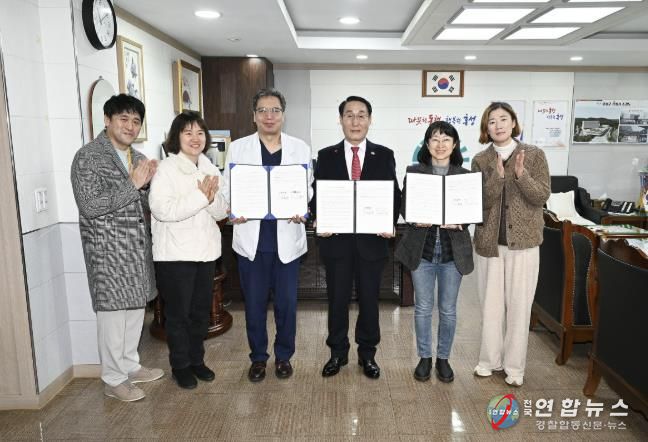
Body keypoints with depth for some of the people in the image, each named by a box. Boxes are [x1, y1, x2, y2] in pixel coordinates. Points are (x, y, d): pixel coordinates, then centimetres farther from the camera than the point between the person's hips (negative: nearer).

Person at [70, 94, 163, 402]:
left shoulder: (138, 158, 12)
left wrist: (150, 181, -5)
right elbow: (89, 206, -20)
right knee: (113, 312, 2)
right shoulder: (88, 157, -11)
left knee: (136, 308, 15)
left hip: (138, 247, 8)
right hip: (108, 250, -7)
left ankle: (130, 365, 32)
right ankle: (113, 379, 17)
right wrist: (133, 184, -20)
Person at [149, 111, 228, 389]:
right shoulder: (166, 169, -10)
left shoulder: (209, 169, 9)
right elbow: (162, 209, -23)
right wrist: (200, 196, -22)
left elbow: (221, 212, 7)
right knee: (178, 313, 8)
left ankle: (197, 359, 33)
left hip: (206, 251, 6)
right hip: (175, 254, -6)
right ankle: (180, 366, 25)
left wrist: (212, 198, -14)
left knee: (201, 311, 16)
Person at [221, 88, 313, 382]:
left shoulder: (300, 148, 5)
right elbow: (228, 189, 6)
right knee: (254, 303, 10)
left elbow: (307, 188, 5)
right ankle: (258, 357, 30)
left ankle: (284, 356, 30)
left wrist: (300, 211, -15)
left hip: (287, 237, 0)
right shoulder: (238, 148, 4)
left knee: (287, 302, 9)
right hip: (251, 238, 0)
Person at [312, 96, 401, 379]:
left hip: (372, 239, 0)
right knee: (337, 299, 11)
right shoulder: (326, 156, 5)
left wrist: (390, 223, -14)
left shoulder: (384, 155, 4)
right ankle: (338, 353, 28)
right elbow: (317, 195, 5)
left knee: (369, 299, 11)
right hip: (336, 238, 1)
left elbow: (394, 195, 3)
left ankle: (367, 354, 29)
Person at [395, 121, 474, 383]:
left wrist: (457, 221, -19)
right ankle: (424, 357, 26)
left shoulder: (465, 175, 3)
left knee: (448, 309, 11)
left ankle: (443, 358, 29)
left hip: (453, 251, 1)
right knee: (423, 308, 9)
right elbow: (404, 208, -1)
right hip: (421, 249, 0)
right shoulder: (413, 172, 1)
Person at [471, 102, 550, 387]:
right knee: (491, 303, 10)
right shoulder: (480, 160, 1)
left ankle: (514, 365, 20)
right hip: (489, 241, 1)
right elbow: (479, 202, -6)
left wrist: (521, 174, -21)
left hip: (523, 240, -1)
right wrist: (498, 176, -21)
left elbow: (542, 196, -6)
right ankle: (490, 359, 26)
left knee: (518, 304, 5)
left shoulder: (534, 155, -1)